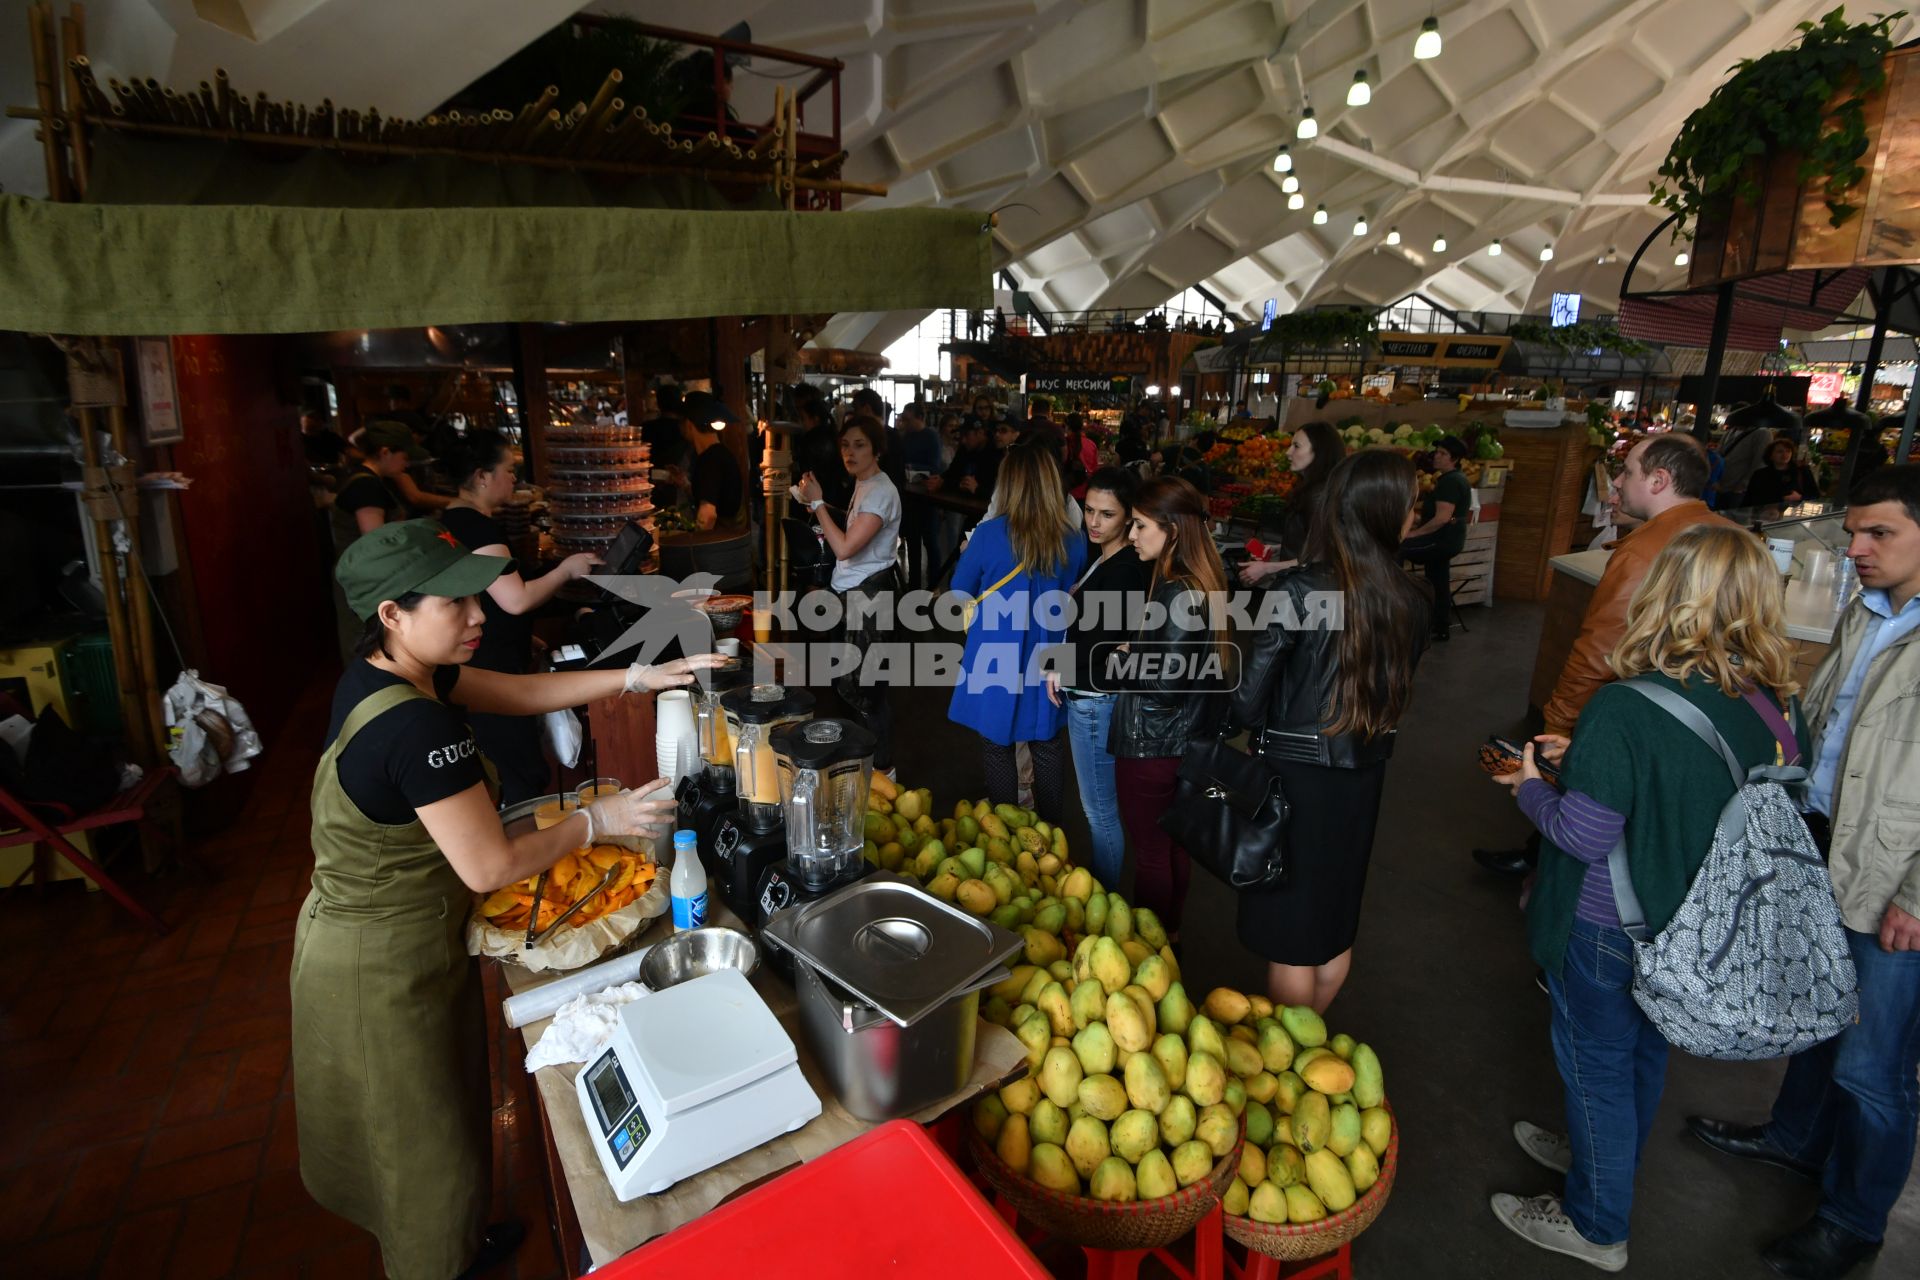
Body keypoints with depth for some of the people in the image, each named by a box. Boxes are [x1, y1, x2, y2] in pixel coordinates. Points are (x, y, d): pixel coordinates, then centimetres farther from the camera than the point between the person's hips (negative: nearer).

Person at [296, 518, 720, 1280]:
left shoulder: (384, 671, -6)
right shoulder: (418, 727, -34)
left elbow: (522, 692, -2)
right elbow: (490, 868, -29)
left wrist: (641, 677, -10)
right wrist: (596, 822, -16)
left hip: (363, 929, 9)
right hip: (384, 966, -9)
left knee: (413, 1119, 30)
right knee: (421, 1133, 16)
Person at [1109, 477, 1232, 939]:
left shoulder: (1177, 594, -26)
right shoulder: (1200, 582, 3)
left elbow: (1164, 683, -26)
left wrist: (1113, 667, -13)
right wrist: (1129, 656, 2)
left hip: (1152, 745, -9)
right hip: (1184, 739, 9)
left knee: (1150, 853, 9)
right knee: (1172, 841, 24)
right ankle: (1169, 933, 42)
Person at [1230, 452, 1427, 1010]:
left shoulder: (1302, 588, -21)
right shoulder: (1409, 599, -7)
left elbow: (1251, 689, -19)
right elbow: (1397, 683, 5)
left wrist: (1244, 724, 2)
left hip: (1295, 772, -5)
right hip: (1363, 773, 6)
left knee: (1290, 928, 11)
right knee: (1336, 922, 23)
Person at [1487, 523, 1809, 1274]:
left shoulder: (1625, 711, -29)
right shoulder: (1778, 710, -7)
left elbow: (1585, 836, -26)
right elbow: (1690, 788, 6)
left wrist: (1530, 786, -8)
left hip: (1608, 931, -7)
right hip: (1698, 927, 7)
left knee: (1597, 1066, 13)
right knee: (1645, 1053, 27)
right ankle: (1605, 1157, 52)